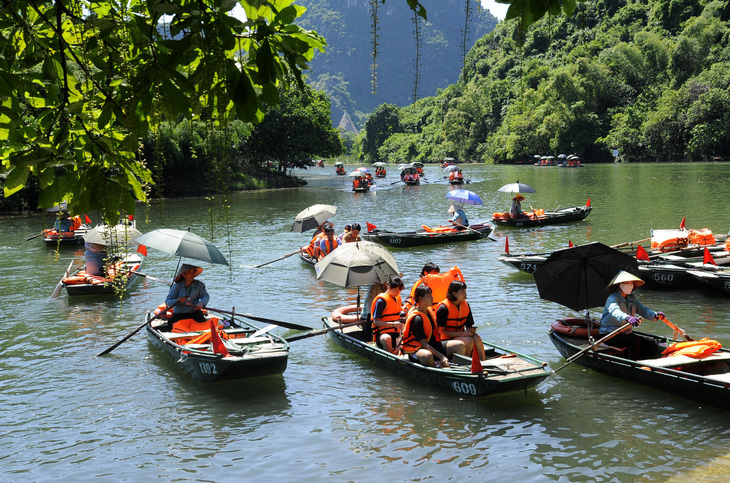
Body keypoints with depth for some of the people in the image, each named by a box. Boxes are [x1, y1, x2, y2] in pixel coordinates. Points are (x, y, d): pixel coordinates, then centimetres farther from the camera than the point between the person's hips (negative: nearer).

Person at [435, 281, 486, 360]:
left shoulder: (466, 305, 6)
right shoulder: (443, 308, -15)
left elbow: (469, 325, 12)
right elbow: (441, 331, -16)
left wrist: (471, 330, -14)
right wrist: (462, 333, -23)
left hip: (461, 335, 6)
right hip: (447, 340, -6)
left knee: (476, 337, -25)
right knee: (469, 341, -30)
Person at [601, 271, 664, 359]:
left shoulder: (632, 298, 12)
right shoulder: (612, 298, -14)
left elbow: (643, 310, -2)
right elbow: (614, 311, -36)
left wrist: (654, 315, -25)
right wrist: (627, 318, -57)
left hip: (626, 334, 8)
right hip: (609, 335, -8)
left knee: (652, 348, -4)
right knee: (635, 340, -31)